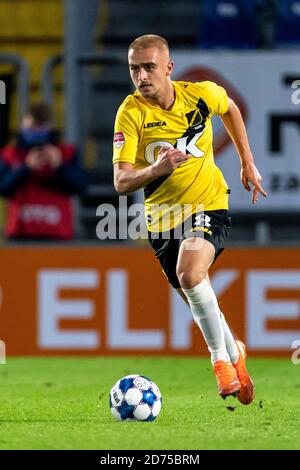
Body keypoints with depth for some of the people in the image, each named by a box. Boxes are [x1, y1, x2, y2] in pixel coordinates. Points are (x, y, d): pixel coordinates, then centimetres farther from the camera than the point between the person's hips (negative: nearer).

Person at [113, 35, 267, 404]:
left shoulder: (202, 94, -11)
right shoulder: (131, 113, -17)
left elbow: (230, 109, 15)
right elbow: (121, 182, -22)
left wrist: (247, 163, 16)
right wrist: (156, 169, -41)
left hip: (209, 205, -2)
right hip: (162, 216, 2)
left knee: (189, 273, -30)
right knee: (199, 302, 14)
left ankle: (221, 357, -12)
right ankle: (234, 353, 43)